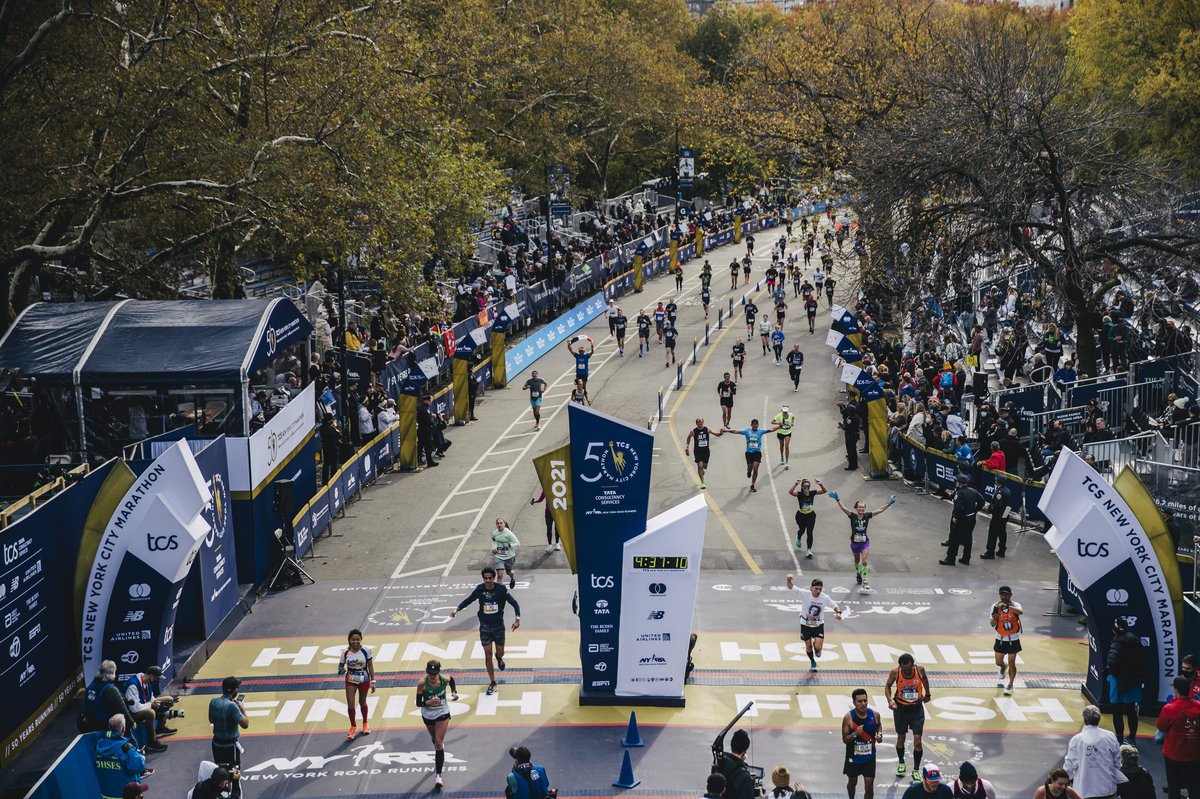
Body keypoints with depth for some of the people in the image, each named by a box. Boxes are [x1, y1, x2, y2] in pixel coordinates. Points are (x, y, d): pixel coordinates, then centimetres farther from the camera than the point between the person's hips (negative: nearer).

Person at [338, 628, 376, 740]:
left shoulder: (366, 651, -13)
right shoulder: (345, 652, -11)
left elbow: (370, 666, -6)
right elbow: (341, 665, 0)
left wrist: (373, 681, -6)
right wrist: (341, 670, -24)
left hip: (364, 680, 0)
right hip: (350, 681, 0)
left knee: (362, 702, 16)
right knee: (350, 704, -4)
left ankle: (365, 723, 41)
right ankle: (353, 726, 18)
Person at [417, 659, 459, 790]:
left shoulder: (445, 679, -20)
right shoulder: (422, 683, -25)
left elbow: (452, 681, 6)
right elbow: (418, 703, -19)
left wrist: (454, 692, -9)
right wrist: (429, 702, -38)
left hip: (442, 713, -1)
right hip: (428, 715, 1)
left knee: (438, 742, -10)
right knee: (434, 739, 24)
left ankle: (438, 775, -10)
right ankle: (440, 754, 60)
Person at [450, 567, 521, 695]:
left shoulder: (501, 589, -16)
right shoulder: (480, 589, -10)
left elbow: (514, 603, -12)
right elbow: (468, 600, 4)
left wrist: (517, 619, -25)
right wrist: (457, 609, -10)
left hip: (498, 625, -1)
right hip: (485, 626, 1)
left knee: (500, 653, 11)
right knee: (488, 654, 1)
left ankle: (499, 658, 51)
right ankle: (492, 682, 14)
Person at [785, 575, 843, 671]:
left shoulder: (825, 598, -16)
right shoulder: (805, 594, -23)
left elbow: (835, 605, 1)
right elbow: (791, 588, -33)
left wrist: (838, 613, -21)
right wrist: (789, 581, -56)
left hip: (818, 625, 0)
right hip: (805, 624, 0)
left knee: (818, 647, -15)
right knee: (808, 647, 12)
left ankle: (816, 645, 25)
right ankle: (812, 662, 43)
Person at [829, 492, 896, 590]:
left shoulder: (867, 515, -9)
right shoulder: (852, 516, -13)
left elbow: (880, 510, -10)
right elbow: (843, 508, -25)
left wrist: (889, 504, -19)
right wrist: (837, 500, -39)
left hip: (865, 542, -1)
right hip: (855, 542, 1)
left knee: (864, 561, -15)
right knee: (857, 561, 20)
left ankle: (865, 581, -10)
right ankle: (858, 573, 49)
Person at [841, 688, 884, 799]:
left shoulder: (875, 714, -10)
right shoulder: (849, 717, -18)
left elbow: (879, 726, 12)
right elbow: (845, 739, -13)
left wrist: (879, 735, -9)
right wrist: (855, 734, -31)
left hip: (869, 756, 1)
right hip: (853, 756, -1)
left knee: (869, 786, -3)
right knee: (852, 782, 20)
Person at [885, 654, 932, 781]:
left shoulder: (920, 670, -15)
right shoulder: (895, 672, -17)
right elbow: (887, 686, -1)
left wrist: (927, 694, 22)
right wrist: (890, 700, -18)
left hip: (917, 709, 0)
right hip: (901, 708, 0)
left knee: (917, 740, -5)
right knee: (901, 738, 13)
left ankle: (916, 770, 7)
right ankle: (901, 763, 37)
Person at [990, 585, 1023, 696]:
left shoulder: (1015, 605, -14)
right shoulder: (995, 606, -9)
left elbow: (1020, 612, -40)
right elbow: (993, 625, -13)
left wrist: (1007, 606, -53)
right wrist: (994, 618, -37)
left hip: (1013, 640, -2)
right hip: (1000, 639, 2)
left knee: (1012, 663, -4)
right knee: (999, 662, 14)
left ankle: (1010, 686, 10)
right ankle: (1003, 670, 49)